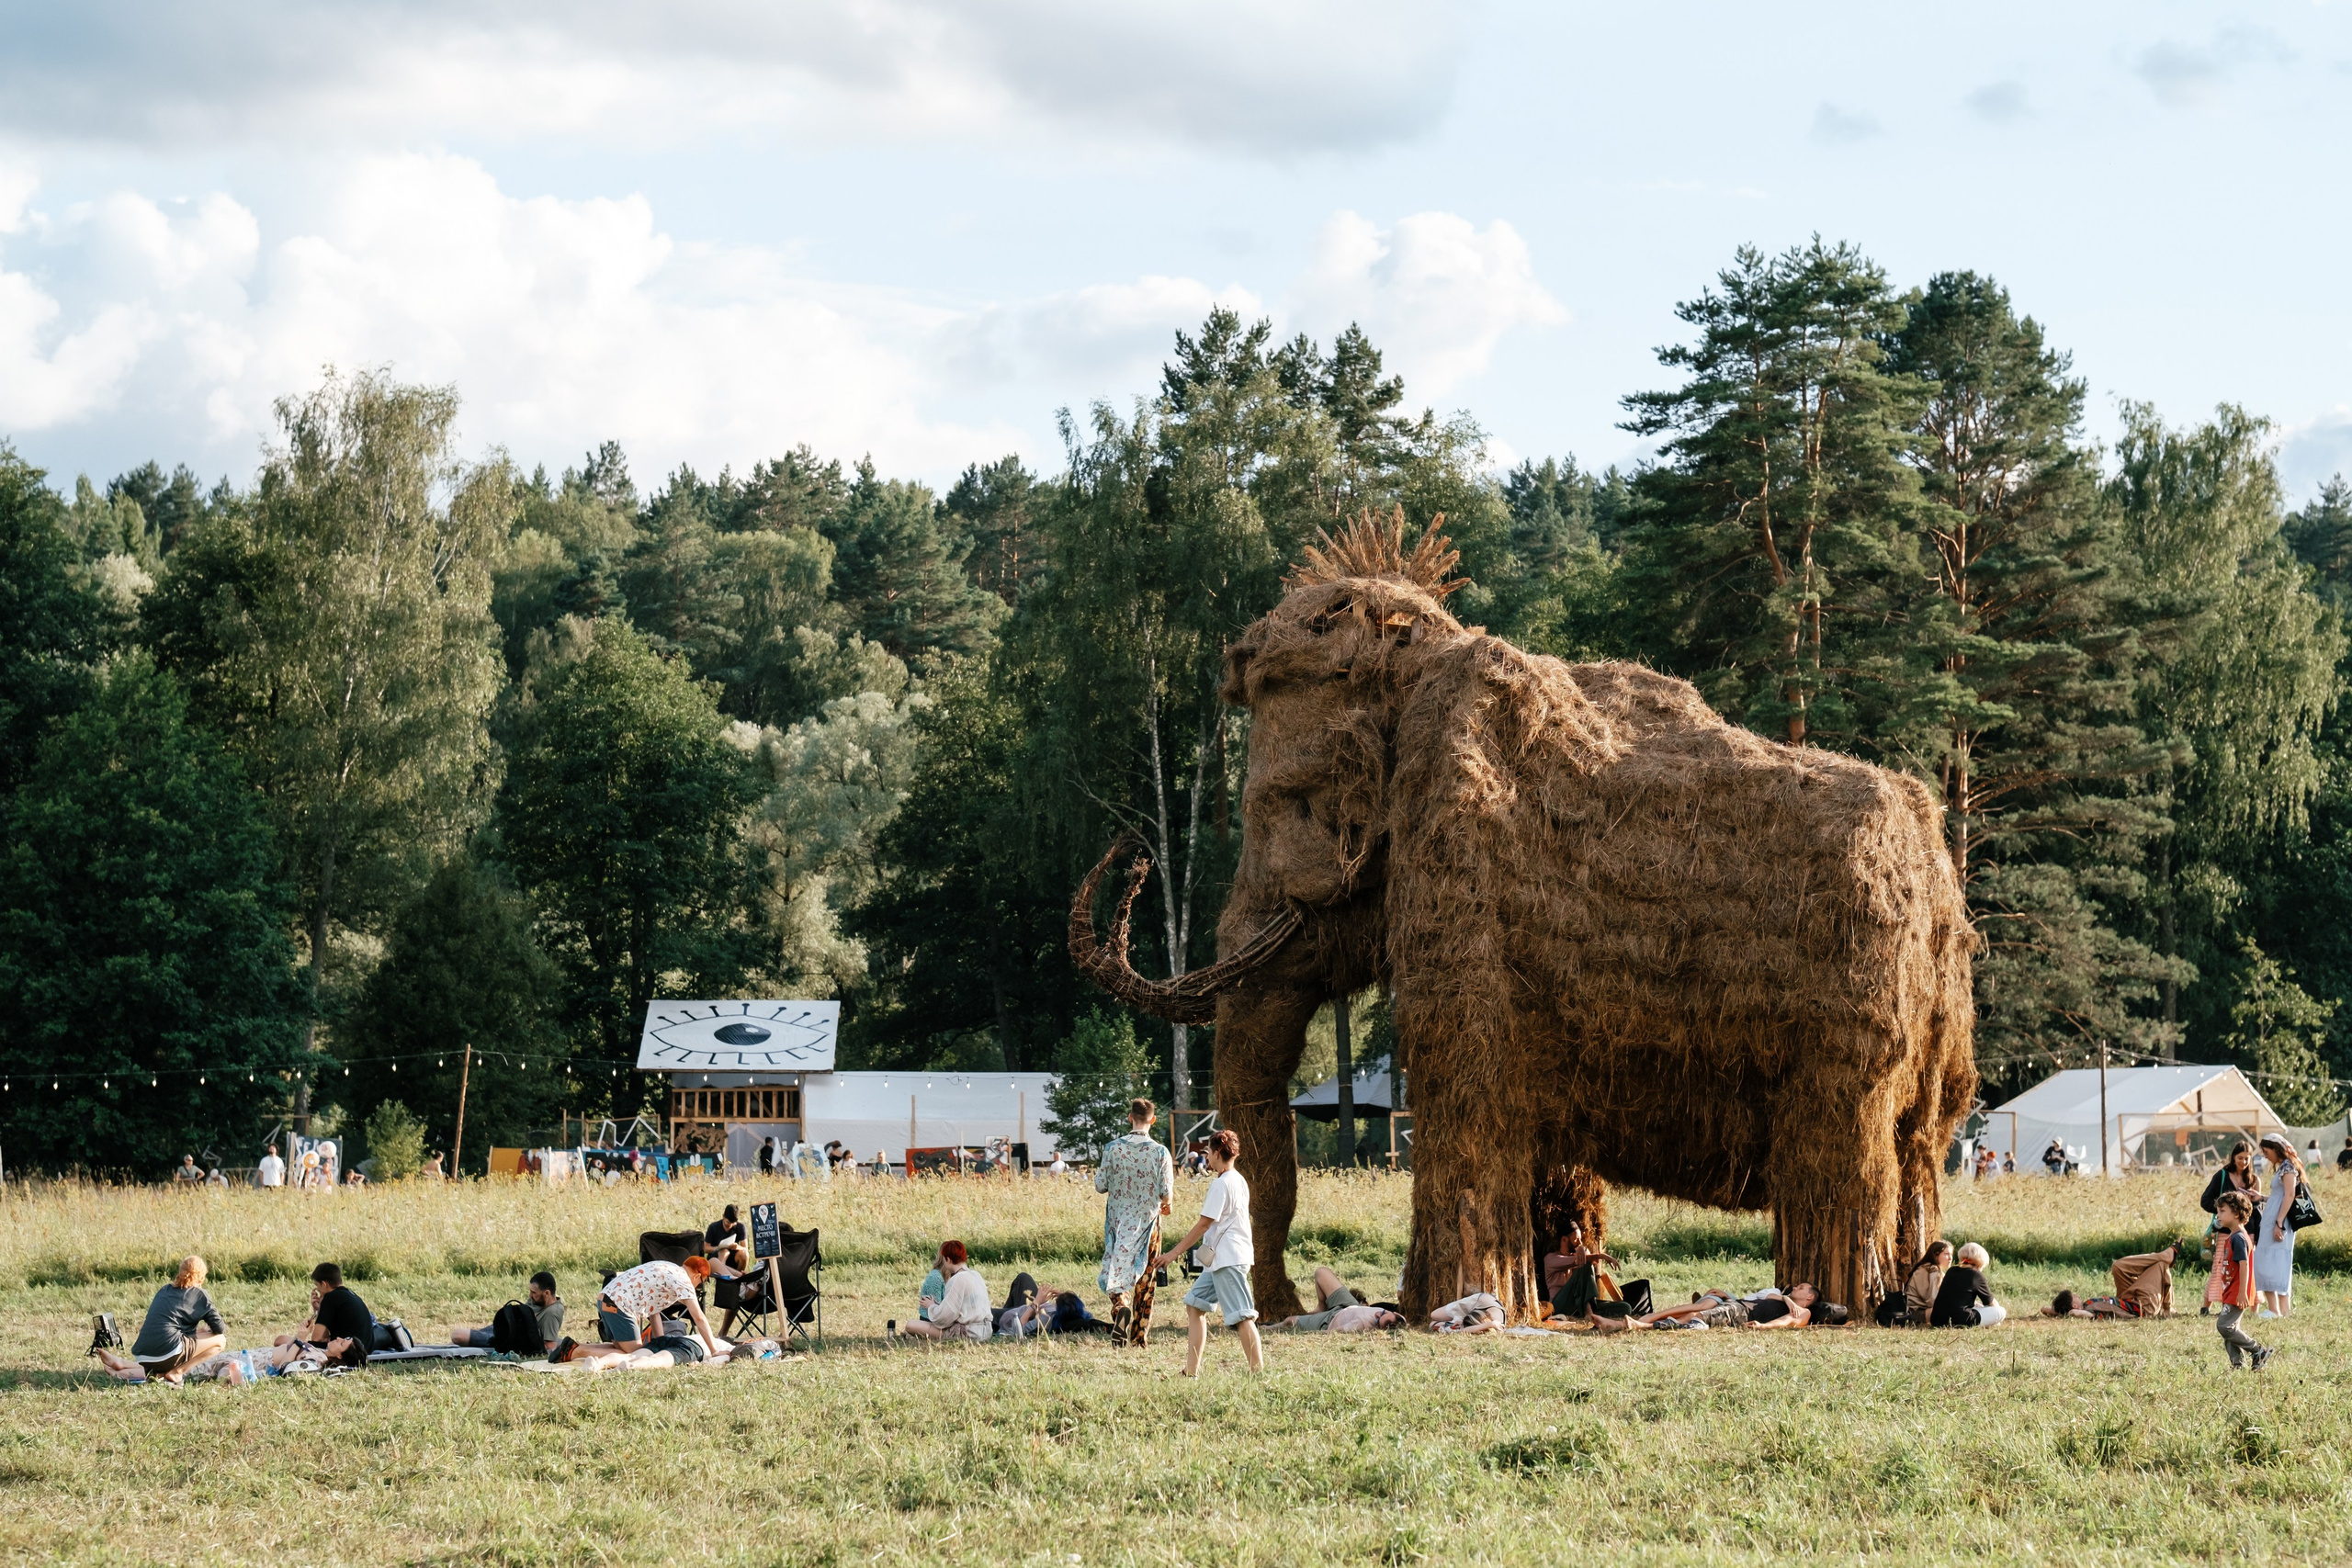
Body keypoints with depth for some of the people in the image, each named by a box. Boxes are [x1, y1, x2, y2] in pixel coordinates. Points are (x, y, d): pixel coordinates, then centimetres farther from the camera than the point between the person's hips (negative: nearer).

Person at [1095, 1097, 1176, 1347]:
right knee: (1145, 1276, 11)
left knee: (1118, 1269, 8)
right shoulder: (1160, 1152, -11)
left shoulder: (1113, 1148, -7)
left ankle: (1121, 1304, -24)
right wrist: (1167, 1204, 13)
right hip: (1147, 1220, 0)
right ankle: (1141, 1333, 15)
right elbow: (1166, 1192, -11)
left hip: (1118, 1220, 0)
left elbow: (1100, 1185, -5)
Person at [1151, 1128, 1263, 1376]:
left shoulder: (1221, 1184, -14)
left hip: (1228, 1259, -11)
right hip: (1221, 1258, 11)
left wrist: (1175, 1252, -11)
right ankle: (1191, 1371, 12)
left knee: (1241, 1316, -12)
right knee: (1195, 1305, 13)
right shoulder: (1238, 1181, 15)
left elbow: (1204, 1224, -15)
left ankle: (1258, 1371, -15)